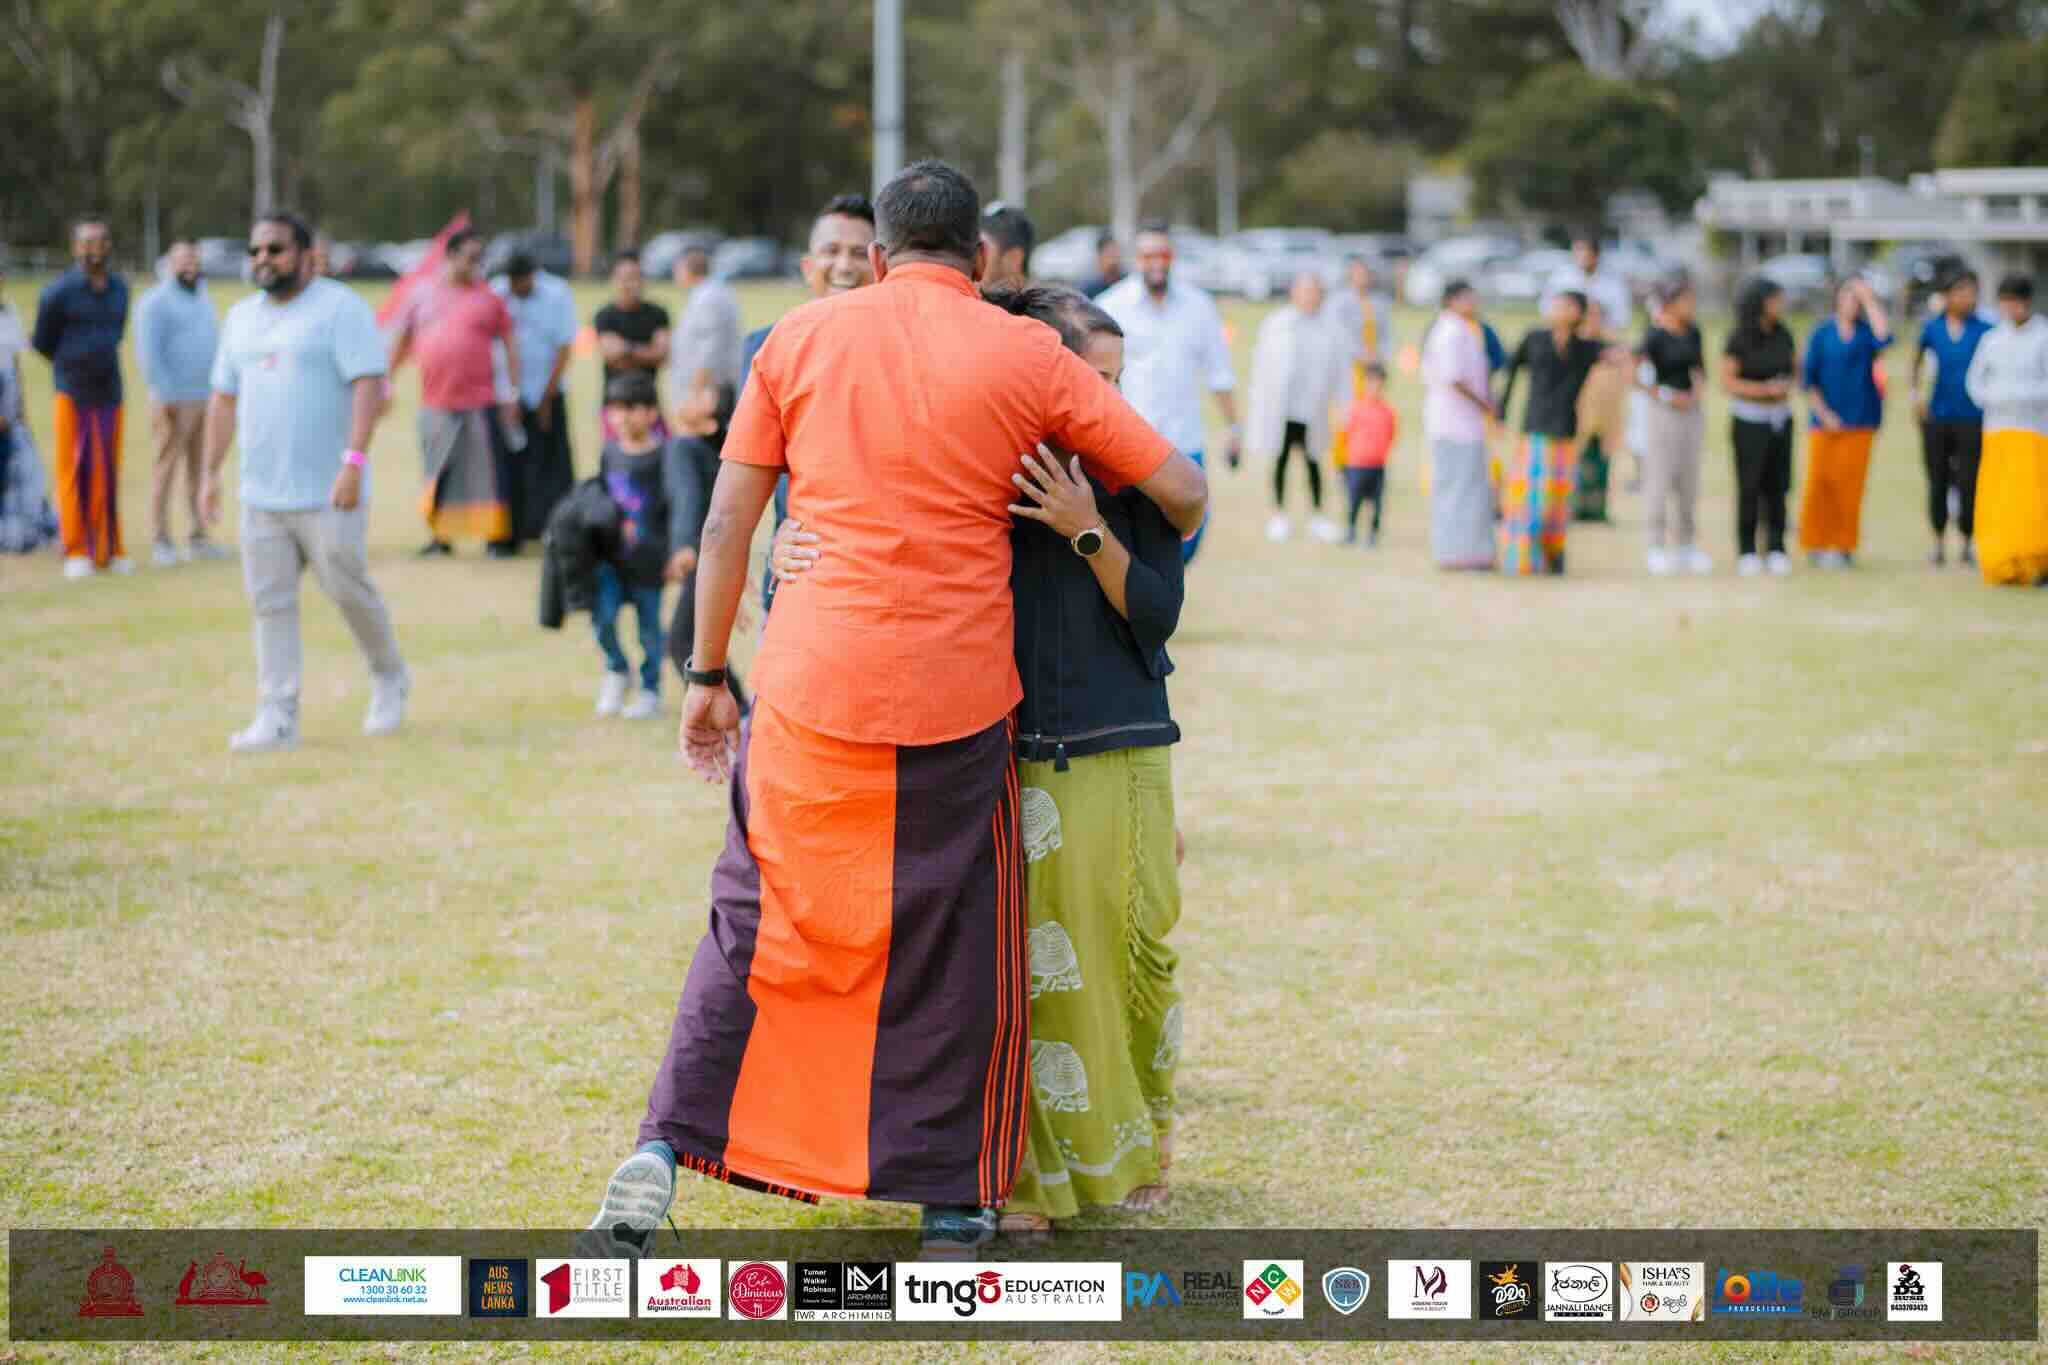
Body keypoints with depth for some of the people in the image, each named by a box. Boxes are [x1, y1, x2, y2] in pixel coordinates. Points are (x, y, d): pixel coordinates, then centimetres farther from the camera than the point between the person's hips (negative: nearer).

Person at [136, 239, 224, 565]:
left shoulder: (203, 298, 18)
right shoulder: (156, 302, -6)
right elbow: (148, 351, -14)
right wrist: (165, 395, -19)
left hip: (207, 399, 7)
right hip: (175, 400, -7)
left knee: (200, 468, 7)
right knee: (168, 467, -6)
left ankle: (199, 538, 10)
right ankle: (162, 542, -4)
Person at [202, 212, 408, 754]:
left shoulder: (341, 308, -6)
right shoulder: (241, 317, 16)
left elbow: (369, 385, -15)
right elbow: (224, 399, 20)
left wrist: (354, 461, -24)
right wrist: (211, 474, 14)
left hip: (327, 492, -6)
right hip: (261, 491, 6)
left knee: (347, 587, -1)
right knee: (270, 602, 2)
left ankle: (389, 677, 24)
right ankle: (277, 717, 4)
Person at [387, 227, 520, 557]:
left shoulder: (488, 297, 1)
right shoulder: (422, 294, 7)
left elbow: (510, 344, 1)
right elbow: (402, 341, 15)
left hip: (479, 402, -3)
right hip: (435, 404, 3)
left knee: (487, 471, -3)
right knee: (437, 474, 10)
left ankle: (497, 537, 3)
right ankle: (440, 536, 21)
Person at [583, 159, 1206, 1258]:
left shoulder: (799, 338, 5)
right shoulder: (1026, 356, 0)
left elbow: (726, 524, 4)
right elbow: (1181, 490, 2)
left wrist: (707, 676, 13)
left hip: (810, 687, 2)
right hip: (957, 696, -1)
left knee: (761, 918, 13)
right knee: (956, 940, 11)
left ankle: (665, 1149, 5)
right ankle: (953, 1199, 17)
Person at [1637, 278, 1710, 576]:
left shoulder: (1692, 332, 7)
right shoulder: (1655, 335, -12)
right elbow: (1636, 376, -14)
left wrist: (1697, 392, 1)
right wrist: (1667, 396, -13)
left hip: (1691, 412, 6)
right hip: (1663, 413, -6)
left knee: (1689, 480, 9)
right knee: (1660, 478, -4)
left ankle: (1688, 545, 16)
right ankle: (1657, 548, 1)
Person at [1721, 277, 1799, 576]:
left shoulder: (1783, 335, 4)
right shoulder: (1738, 339, -9)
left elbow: (1795, 369, 15)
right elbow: (1728, 381, -9)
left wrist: (1788, 385, -7)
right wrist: (1764, 389, -18)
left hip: (1781, 419, 4)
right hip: (1749, 420, -4)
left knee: (1777, 486, 1)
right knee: (1749, 487, -3)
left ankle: (1775, 550, 7)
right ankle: (1746, 552, 6)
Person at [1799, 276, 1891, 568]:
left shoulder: (1866, 332, 6)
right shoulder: (1822, 334, 5)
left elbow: (1883, 338, -19)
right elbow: (1809, 380, 4)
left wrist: (1870, 301, -11)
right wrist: (1824, 414, -6)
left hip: (1859, 421, 0)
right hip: (1826, 420, 0)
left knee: (1849, 484, -4)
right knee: (1820, 481, -4)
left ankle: (1843, 545, 4)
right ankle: (1816, 543, 8)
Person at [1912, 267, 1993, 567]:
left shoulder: (1984, 331, -5)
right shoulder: (1932, 327, 3)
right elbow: (1917, 360, 17)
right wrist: (1915, 393, 7)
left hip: (1971, 419, -2)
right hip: (1937, 416, 2)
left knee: (1968, 484, -5)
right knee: (1938, 483, 7)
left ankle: (1966, 543, 11)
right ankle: (1939, 543, 21)